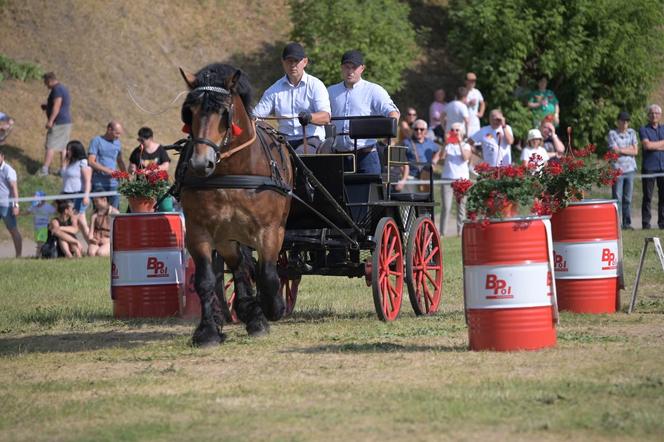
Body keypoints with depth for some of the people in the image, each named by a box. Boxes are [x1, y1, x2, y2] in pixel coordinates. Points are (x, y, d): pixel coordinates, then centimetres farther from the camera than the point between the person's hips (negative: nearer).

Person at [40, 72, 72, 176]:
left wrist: (50, 121, -25)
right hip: (67, 122, 10)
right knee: (63, 147, 10)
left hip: (58, 123, -10)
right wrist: (47, 107, 23)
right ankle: (63, 169, 11)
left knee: (50, 146, -10)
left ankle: (44, 170, -14)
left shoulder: (57, 89, -13)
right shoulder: (64, 89, 18)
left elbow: (57, 106, -22)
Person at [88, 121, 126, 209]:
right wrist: (107, 170, -17)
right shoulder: (97, 141, -3)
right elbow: (91, 162, -10)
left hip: (113, 183, 5)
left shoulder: (117, 143, 14)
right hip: (99, 184, -5)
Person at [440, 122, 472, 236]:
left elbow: (465, 157, -9)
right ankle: (442, 232, -8)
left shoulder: (466, 145, 10)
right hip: (447, 178, -1)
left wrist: (460, 143, -11)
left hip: (462, 178, 1)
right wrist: (446, 143, -10)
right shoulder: (448, 145, 10)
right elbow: (442, 157, -6)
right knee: (446, 207, -8)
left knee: (461, 207, 1)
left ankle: (460, 231, 6)